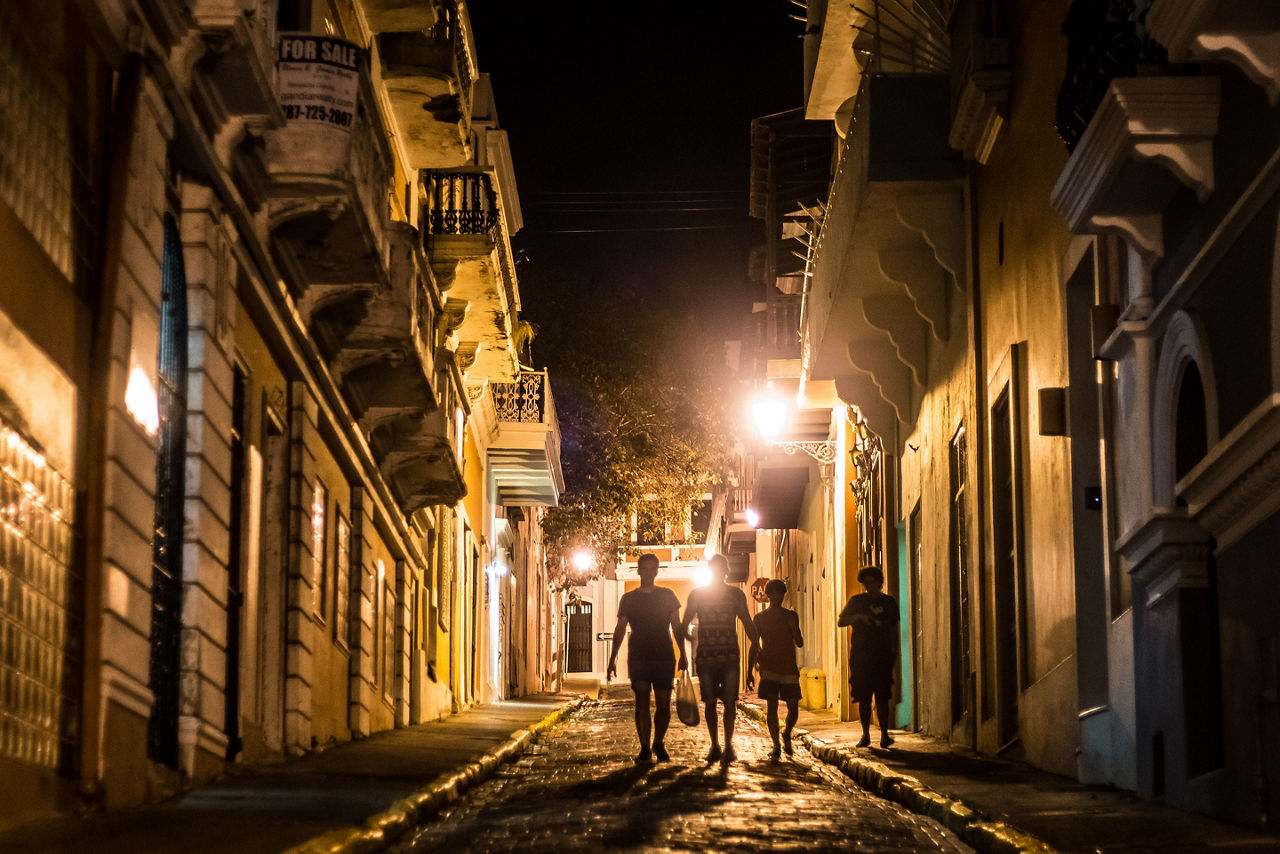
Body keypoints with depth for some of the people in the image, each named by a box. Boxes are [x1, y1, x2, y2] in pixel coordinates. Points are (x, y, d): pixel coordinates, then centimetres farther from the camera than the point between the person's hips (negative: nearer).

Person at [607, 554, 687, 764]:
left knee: (663, 704, 0)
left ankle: (658, 743, 21)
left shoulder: (667, 596, 10)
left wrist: (683, 654, 2)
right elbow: (620, 630, 11)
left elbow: (676, 627, 10)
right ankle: (645, 749, -5)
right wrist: (612, 659, 6)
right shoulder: (628, 599, 9)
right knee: (642, 701, -8)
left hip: (664, 657, 1)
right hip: (638, 657, 0)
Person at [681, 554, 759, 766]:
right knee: (709, 702, 2)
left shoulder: (736, 595, 8)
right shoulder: (697, 594, 7)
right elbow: (684, 627, 11)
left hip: (730, 655, 0)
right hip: (705, 656, 1)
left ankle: (728, 744, -1)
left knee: (729, 701, -9)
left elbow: (749, 627, 11)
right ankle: (715, 746, 11)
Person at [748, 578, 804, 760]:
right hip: (769, 668, -1)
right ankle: (776, 746, 0)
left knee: (793, 708, 0)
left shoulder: (791, 616, 7)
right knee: (772, 705, -2)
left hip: (789, 668, 1)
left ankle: (787, 735, 15)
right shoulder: (760, 618, 4)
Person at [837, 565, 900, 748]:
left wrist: (895, 652, 9)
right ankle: (865, 735, 6)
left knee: (882, 697, -4)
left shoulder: (889, 602, 11)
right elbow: (840, 621, 3)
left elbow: (894, 629, 16)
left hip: (883, 656, 0)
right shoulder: (856, 601, 9)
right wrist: (858, 616, -14)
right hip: (860, 656, 0)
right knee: (863, 698, -1)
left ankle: (884, 734, 0)